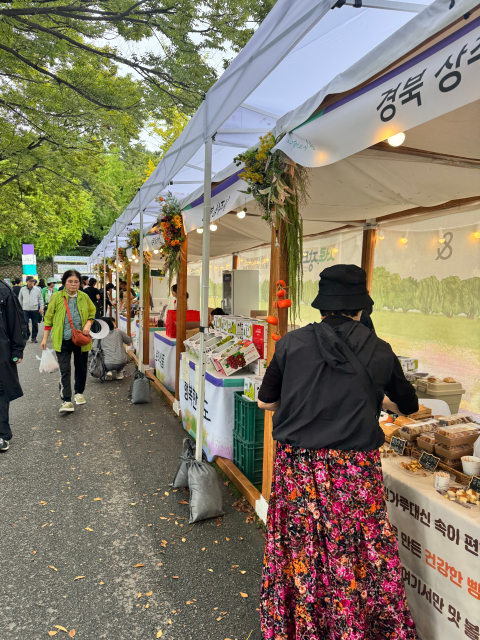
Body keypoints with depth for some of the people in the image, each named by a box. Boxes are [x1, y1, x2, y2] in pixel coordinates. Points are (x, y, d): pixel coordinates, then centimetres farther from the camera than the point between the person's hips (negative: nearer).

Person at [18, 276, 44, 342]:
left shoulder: (37, 289, 3)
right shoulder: (22, 289, 6)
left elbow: (40, 299, 7)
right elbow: (20, 299, 14)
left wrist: (41, 308, 0)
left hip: (35, 310, 0)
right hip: (25, 310, 0)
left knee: (35, 324, 4)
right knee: (25, 322, -9)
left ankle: (34, 337, 15)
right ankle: (27, 334, 14)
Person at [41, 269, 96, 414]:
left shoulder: (84, 297, 4)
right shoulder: (56, 297, -1)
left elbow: (92, 312, 15)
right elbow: (49, 318, 3)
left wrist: (88, 324, -6)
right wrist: (45, 338, 2)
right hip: (63, 340, -2)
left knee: (81, 368, 14)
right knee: (64, 371, -6)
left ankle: (79, 393, 34)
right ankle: (66, 401, -4)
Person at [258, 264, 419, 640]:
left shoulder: (292, 343, -5)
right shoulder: (380, 352, -2)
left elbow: (266, 401, 5)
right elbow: (408, 406, 14)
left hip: (298, 466, 1)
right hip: (355, 471, 0)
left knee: (300, 553, 15)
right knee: (360, 556, 14)